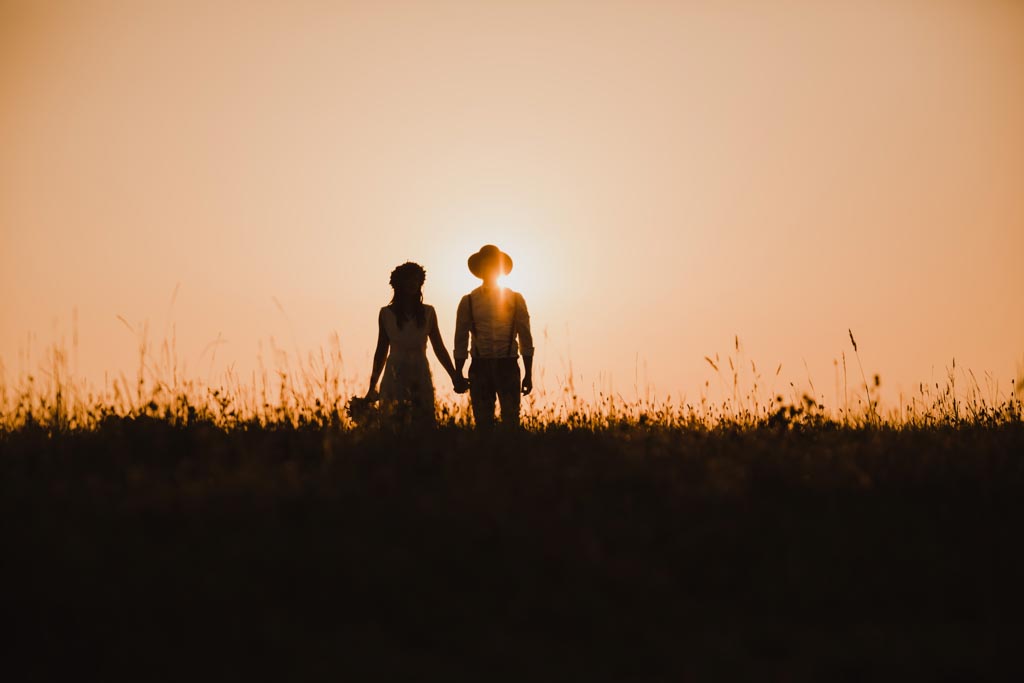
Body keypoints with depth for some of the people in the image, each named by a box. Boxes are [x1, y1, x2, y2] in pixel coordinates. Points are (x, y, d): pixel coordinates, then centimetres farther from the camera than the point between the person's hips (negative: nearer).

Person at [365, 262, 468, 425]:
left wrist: (455, 376, 1)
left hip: (421, 379, 1)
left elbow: (439, 349, 10)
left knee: (424, 424, -6)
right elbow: (381, 351, 11)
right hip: (395, 379, -1)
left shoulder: (428, 313, 8)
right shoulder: (387, 314, 5)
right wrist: (372, 386, 11)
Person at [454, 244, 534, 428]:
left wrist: (528, 374, 4)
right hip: (480, 366, 1)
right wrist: (458, 375, 7)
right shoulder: (468, 301, 8)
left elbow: (525, 338, 7)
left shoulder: (515, 299, 7)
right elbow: (461, 341, 10)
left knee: (511, 421, -7)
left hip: (508, 366, -1)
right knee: (483, 423, 0)